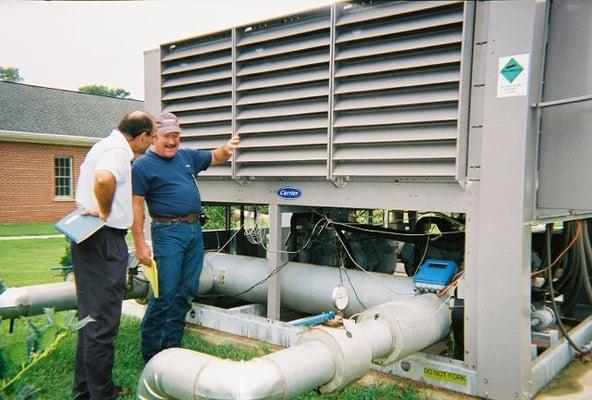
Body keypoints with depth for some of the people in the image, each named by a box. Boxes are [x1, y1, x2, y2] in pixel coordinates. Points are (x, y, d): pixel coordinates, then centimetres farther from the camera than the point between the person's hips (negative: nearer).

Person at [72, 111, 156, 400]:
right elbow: (104, 179, -38)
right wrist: (105, 211, -22)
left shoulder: (105, 145, 14)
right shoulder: (118, 151, -16)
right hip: (105, 240, -11)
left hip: (89, 239, 11)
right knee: (103, 322, -2)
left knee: (91, 316, 18)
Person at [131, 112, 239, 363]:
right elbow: (136, 206, -7)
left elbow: (215, 158, 25)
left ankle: (171, 348, 23)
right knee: (165, 295, -5)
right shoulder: (143, 166, -4)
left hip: (194, 230, 7)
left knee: (186, 293, 10)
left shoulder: (187, 156, 14)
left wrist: (227, 149, 1)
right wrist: (140, 244, -13)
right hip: (168, 232, -7)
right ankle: (150, 355, 10)